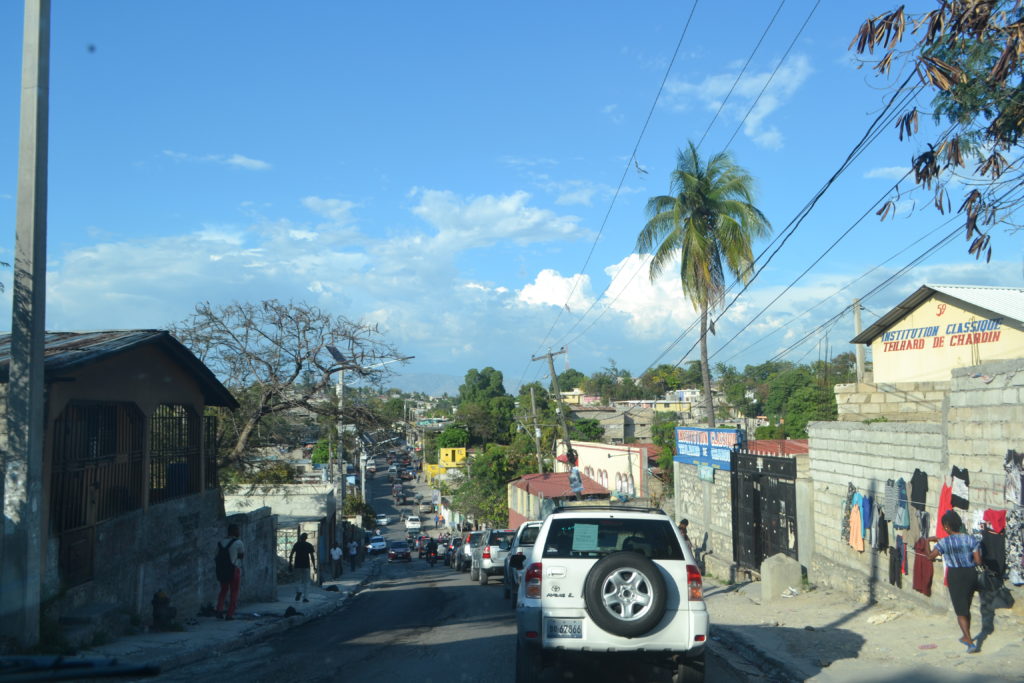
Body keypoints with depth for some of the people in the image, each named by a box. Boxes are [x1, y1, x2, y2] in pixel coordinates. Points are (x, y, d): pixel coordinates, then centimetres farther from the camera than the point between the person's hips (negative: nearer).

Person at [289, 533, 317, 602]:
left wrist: (290, 564, 6)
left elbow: (291, 555, 2)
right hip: (306, 565, -2)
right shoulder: (309, 545, 0)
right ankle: (305, 597, -1)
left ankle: (300, 591, -10)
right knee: (306, 581, 6)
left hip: (297, 565, 2)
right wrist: (314, 566, 1)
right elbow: (312, 557, -3)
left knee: (301, 579, 18)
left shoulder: (296, 544, 6)